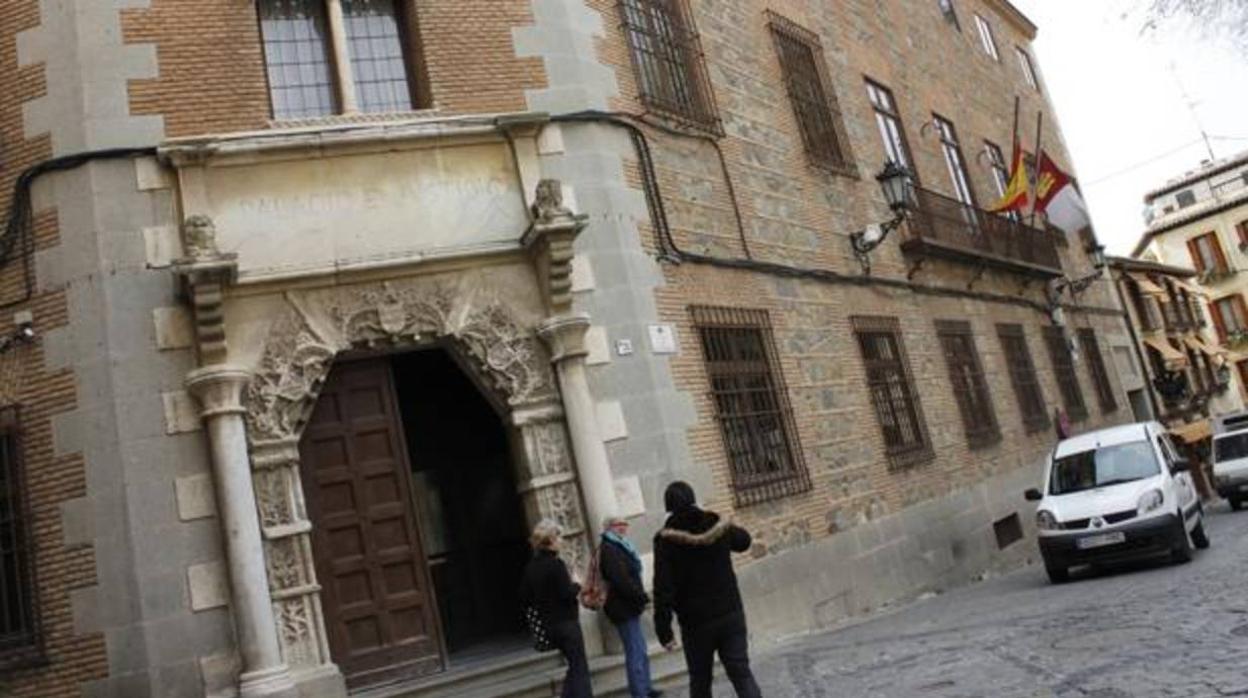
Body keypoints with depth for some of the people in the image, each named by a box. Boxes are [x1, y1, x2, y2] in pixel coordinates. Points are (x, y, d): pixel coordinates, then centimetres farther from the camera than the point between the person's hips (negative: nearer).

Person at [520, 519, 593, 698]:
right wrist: (577, 586, -2)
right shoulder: (556, 564, -18)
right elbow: (567, 594, -21)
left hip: (549, 625, 8)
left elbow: (524, 598, 7)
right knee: (580, 668, 1)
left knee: (574, 665, 20)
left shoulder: (531, 567, 4)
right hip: (566, 622, -8)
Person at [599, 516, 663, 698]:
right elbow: (622, 581, -23)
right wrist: (644, 598, -16)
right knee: (635, 653, -7)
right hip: (624, 608, -11)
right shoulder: (609, 550, -17)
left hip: (628, 607, 11)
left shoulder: (617, 548, 17)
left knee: (640, 651, 17)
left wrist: (641, 597, 9)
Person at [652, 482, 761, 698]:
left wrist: (664, 630, -10)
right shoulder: (717, 525, -1)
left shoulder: (666, 540, -12)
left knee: (700, 680, 14)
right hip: (730, 614, 2)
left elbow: (663, 589, -16)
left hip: (695, 623, -2)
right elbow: (743, 540, 22)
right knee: (741, 673, 3)